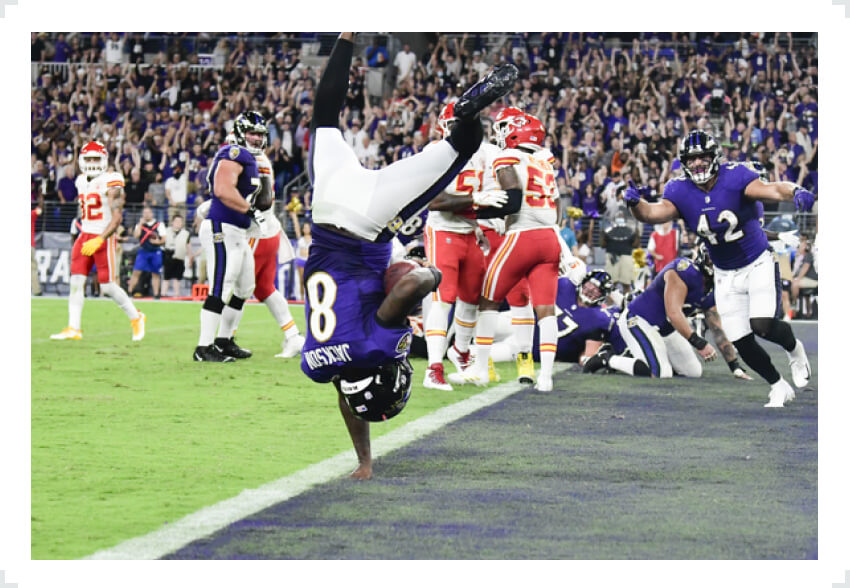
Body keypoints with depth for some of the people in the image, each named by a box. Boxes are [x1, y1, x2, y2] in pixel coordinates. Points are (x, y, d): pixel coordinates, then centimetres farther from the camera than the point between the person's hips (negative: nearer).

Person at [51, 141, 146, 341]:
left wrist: (99, 240, -27)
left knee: (107, 286, -3)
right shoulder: (82, 182, 11)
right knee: (76, 280, -5)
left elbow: (116, 218, -18)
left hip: (103, 237, -7)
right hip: (84, 235, 7)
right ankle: (74, 328, -5)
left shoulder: (111, 184, -13)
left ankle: (136, 318, 17)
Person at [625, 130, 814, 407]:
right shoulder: (679, 191, -10)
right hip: (726, 275, 4)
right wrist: (636, 203, -48)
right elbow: (654, 213, -26)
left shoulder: (734, 177, -20)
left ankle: (793, 348, 14)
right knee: (741, 343, 2)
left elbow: (770, 189, -34)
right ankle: (778, 387, 27)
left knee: (763, 325, -21)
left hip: (758, 264, -4)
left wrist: (795, 192, -55)